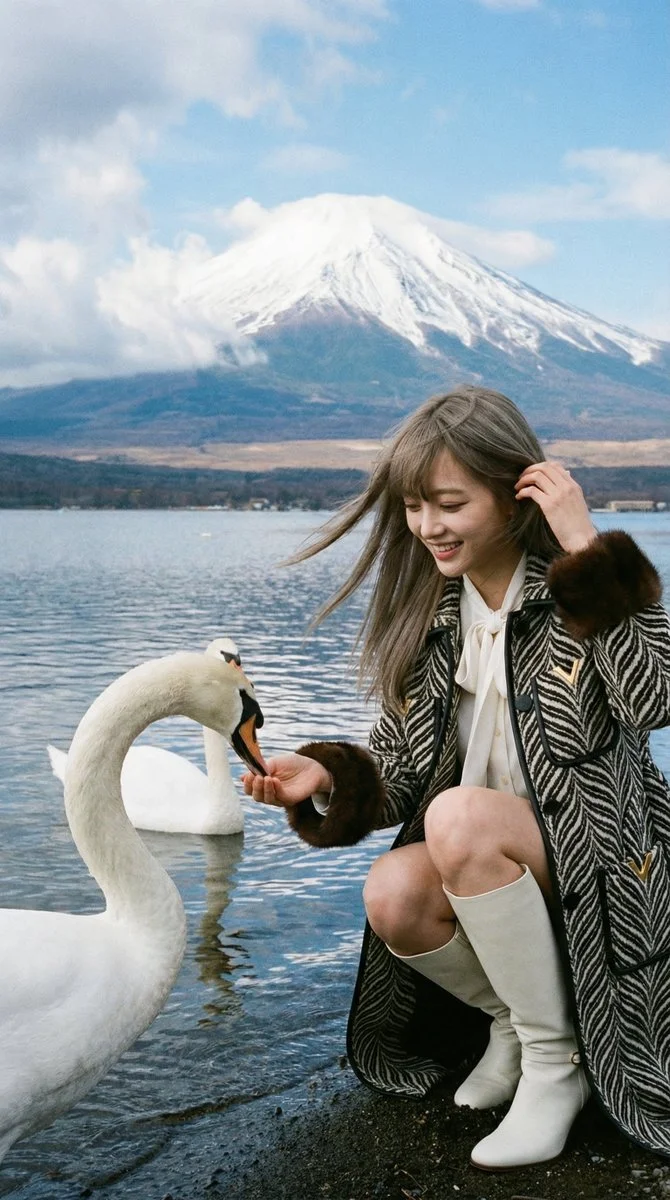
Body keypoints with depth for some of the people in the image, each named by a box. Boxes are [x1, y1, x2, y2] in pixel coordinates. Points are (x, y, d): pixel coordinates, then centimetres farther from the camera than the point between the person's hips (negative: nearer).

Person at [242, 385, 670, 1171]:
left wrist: (587, 547, -26)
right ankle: (511, 1019, 5)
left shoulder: (586, 586, -9)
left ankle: (555, 1061, -14)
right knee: (392, 895, -27)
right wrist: (328, 777, -16)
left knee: (460, 816, -33)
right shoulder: (428, 613, 5)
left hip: (594, 849, -4)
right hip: (481, 864, 5)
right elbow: (400, 770, 5)